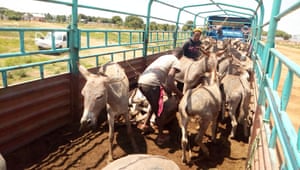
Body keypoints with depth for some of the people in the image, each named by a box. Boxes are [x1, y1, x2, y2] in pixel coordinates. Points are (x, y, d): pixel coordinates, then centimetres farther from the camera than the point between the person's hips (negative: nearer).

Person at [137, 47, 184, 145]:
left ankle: (145, 125, 40)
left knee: (154, 106, 31)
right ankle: (161, 136, 26)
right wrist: (179, 94, 6)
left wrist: (167, 89, 42)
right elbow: (169, 81, -8)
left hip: (141, 81, 7)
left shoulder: (164, 57, 27)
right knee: (159, 110, 12)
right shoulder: (176, 62, 5)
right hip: (151, 84, -7)